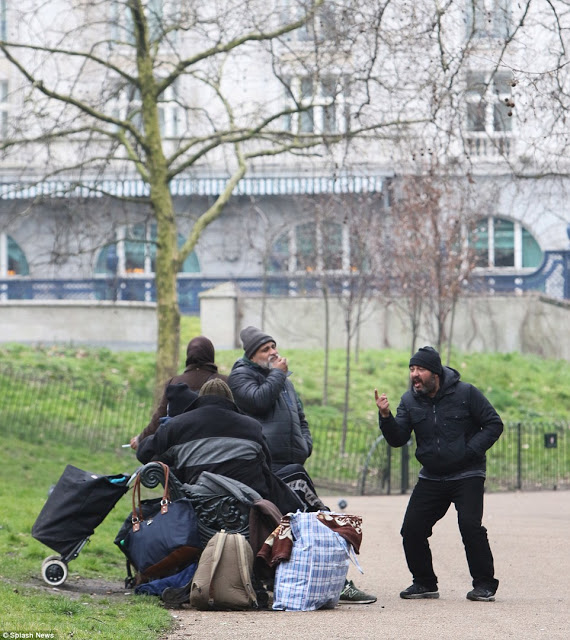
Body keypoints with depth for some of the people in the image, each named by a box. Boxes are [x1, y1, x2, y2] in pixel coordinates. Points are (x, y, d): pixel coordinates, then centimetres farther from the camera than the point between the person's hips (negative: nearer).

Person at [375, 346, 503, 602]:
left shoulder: (465, 393, -8)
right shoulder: (410, 401, 3)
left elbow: (494, 424, -4)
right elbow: (397, 439, -4)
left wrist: (470, 451, -15)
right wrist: (386, 417, -22)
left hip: (467, 476, -5)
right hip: (431, 478, 5)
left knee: (470, 527, -19)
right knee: (412, 529, -3)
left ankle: (484, 585, -6)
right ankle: (424, 583, 14)